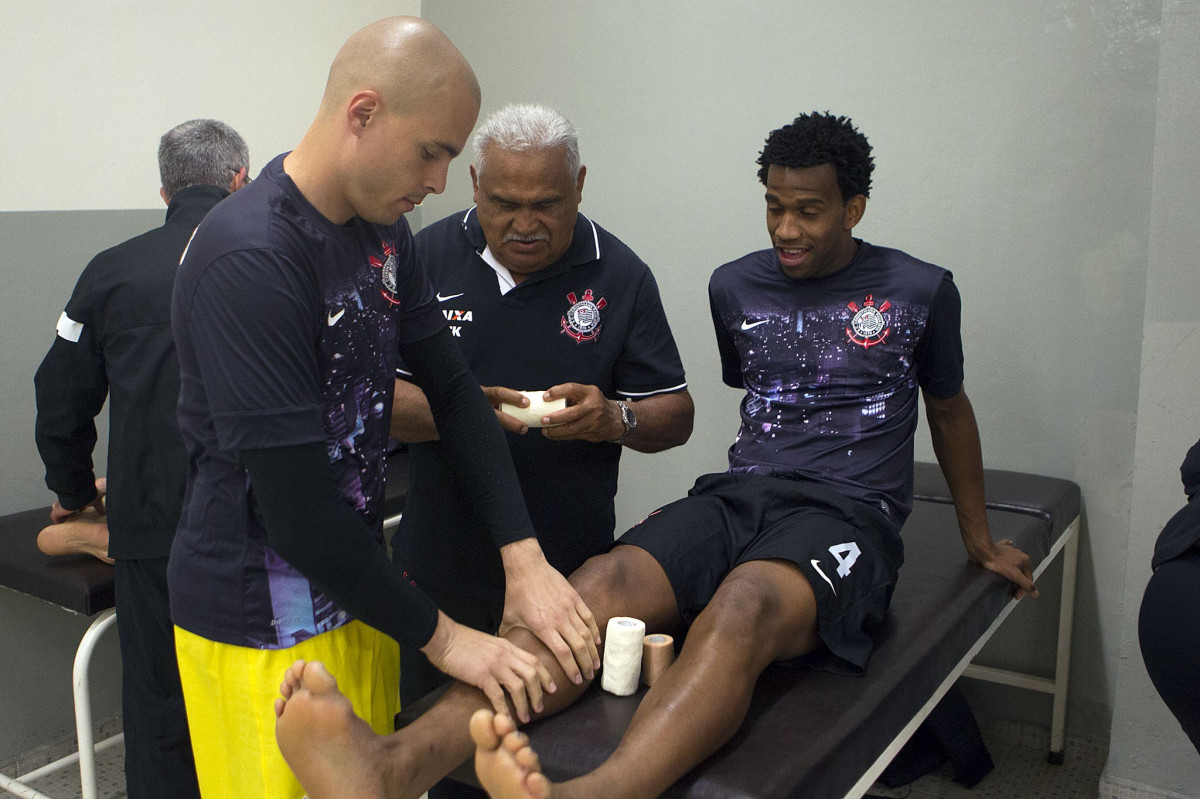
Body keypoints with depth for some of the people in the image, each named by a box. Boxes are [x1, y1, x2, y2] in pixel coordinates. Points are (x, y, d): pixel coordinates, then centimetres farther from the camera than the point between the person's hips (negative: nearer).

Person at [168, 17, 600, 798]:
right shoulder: (249, 259, -25)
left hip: (355, 587, 7)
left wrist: (526, 557, -7)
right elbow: (298, 508, -25)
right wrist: (440, 637, -15)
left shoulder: (385, 230, 1)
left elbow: (453, 390, 2)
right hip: (264, 623, -7)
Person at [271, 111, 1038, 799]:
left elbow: (949, 408, 21)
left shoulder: (921, 291, 9)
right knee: (602, 583, -30)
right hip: (737, 493, 3)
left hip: (848, 513, -2)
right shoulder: (734, 287, 15)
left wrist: (979, 539, 27)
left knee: (741, 608, -39)